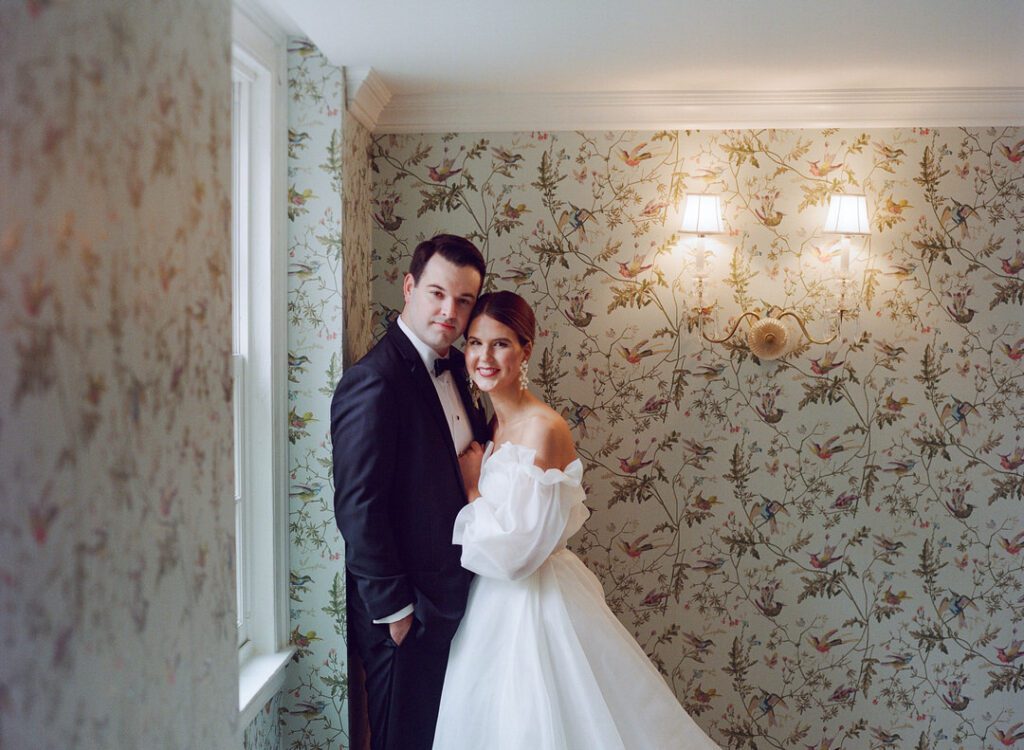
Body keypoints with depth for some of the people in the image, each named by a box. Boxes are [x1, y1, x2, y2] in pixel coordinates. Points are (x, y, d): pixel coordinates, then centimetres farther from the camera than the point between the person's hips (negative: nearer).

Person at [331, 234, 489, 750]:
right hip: (406, 610, -8)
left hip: (451, 594, 8)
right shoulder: (373, 382, -22)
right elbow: (357, 509, -22)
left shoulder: (452, 366, 5)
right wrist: (393, 608, -17)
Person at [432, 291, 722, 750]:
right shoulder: (492, 424, 5)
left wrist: (472, 488, -14)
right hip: (492, 605, 8)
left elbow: (515, 552, -24)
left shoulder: (543, 429, -21)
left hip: (532, 605, -8)